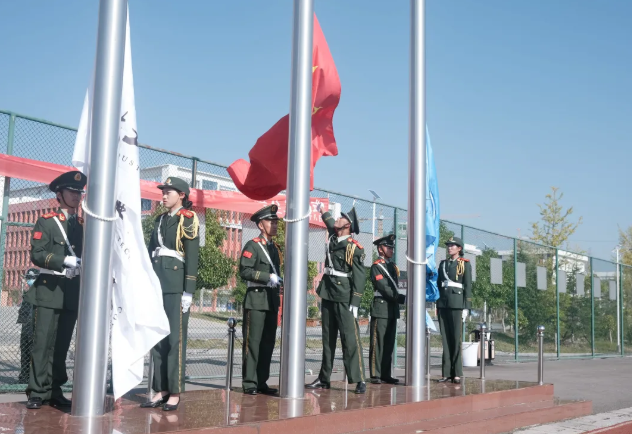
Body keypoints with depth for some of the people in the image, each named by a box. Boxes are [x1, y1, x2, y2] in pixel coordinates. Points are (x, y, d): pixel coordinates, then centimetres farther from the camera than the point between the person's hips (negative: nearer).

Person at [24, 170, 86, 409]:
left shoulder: (83, 225, 13)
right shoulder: (46, 221, 1)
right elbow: (36, 254, -9)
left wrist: (80, 266, -5)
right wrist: (65, 261, -19)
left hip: (73, 293, 4)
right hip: (49, 291, -4)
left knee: (62, 345, 7)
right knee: (43, 343, -4)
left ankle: (54, 391, 14)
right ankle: (37, 392, 2)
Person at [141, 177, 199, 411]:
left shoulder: (187, 219, -3)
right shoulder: (160, 220, 17)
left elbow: (192, 257, -9)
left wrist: (188, 292, -14)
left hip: (176, 284, -7)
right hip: (156, 283, 7)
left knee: (175, 338, -4)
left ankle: (175, 393, 3)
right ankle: (161, 390, 13)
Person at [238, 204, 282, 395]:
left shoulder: (275, 248, 18)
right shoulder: (252, 245, -5)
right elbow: (244, 270, -16)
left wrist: (279, 281, 13)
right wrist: (268, 277, -18)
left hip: (272, 300, 7)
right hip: (256, 300, -7)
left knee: (268, 343, 7)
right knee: (253, 342, -5)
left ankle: (262, 381, 14)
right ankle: (249, 383, 0)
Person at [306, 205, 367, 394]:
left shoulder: (354, 247, -10)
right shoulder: (332, 239, 10)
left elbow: (360, 277, -13)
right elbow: (330, 223, 33)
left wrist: (355, 303, -16)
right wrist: (322, 210, 45)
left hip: (344, 299, -7)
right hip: (328, 297, 7)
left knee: (350, 339, -7)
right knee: (328, 339, 10)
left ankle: (359, 380, -3)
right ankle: (324, 379, 15)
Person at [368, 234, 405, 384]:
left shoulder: (393, 266, 19)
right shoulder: (376, 267, -7)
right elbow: (384, 289, -14)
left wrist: (399, 300, 9)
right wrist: (402, 299, -16)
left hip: (393, 309, 8)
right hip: (381, 309, -8)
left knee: (389, 343, 8)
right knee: (378, 343, -5)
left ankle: (386, 374, 13)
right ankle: (375, 375, -2)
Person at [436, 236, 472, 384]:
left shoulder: (465, 264, 2)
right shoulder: (442, 264, 15)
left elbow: (468, 287, -2)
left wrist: (466, 307, -9)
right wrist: (437, 305, 11)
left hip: (457, 303, -4)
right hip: (443, 303, 4)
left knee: (456, 338, -5)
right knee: (445, 338, 3)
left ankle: (457, 374, -1)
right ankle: (447, 373, 6)